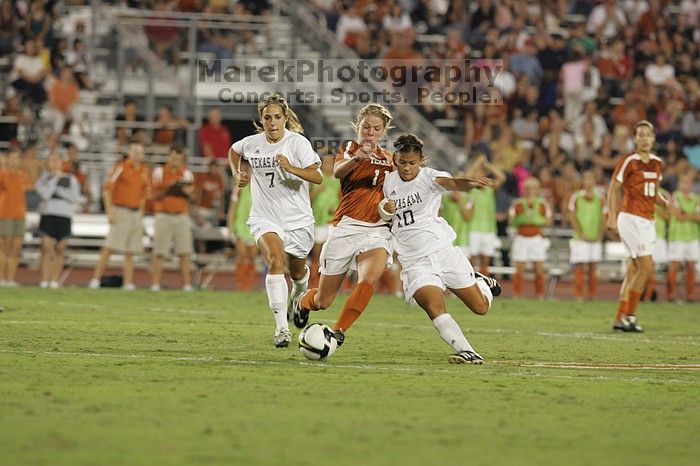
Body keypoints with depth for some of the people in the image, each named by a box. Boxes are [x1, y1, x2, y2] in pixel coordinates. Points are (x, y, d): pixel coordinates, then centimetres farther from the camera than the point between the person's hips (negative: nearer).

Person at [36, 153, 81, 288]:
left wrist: (58, 190, -5)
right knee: (46, 247, -11)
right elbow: (44, 194, -7)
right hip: (47, 215, -1)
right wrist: (54, 178, -4)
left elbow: (75, 197, -3)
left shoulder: (70, 179, 8)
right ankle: (44, 281, -10)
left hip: (64, 216, 1)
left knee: (60, 249, 1)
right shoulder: (44, 177, 9)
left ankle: (55, 280, 7)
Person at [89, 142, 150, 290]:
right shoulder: (121, 167, -6)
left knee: (130, 252, 4)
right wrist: (110, 211, -15)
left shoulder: (144, 170, 13)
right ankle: (95, 279, -10)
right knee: (109, 248, -11)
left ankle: (128, 283, 4)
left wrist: (141, 212, 16)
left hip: (136, 213, 6)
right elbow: (107, 189, -9)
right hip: (121, 211, -6)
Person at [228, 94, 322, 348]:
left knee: (297, 272, 16)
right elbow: (234, 151, 25)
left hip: (298, 219, 0)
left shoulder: (297, 142, -11)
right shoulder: (252, 143, 0)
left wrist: (290, 168, -37)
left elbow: (317, 176, -22)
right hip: (265, 217, 0)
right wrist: (237, 173, 7)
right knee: (275, 261, -26)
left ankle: (301, 293, 57)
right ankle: (282, 327, -32)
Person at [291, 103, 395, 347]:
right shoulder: (349, 149, 5)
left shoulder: (389, 159, 13)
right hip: (344, 228, -1)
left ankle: (338, 333, -27)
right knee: (323, 301, 6)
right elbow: (337, 171, -19)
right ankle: (302, 302, 42)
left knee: (369, 279, -32)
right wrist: (356, 158, -41)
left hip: (376, 231, 1)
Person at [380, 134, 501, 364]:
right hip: (415, 263, 2)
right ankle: (467, 352, -27)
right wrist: (385, 210, 0)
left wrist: (470, 183, -56)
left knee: (480, 307, 5)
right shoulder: (390, 181, 7)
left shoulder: (428, 176, -8)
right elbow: (386, 211, 26)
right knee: (434, 308, -25)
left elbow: (450, 182, -32)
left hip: (443, 251, -2)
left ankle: (481, 282, 39)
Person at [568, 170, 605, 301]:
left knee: (593, 268, 5)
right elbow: (572, 217, -1)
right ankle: (579, 295, -5)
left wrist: (599, 235, -1)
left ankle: (592, 295, 9)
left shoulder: (600, 199, 10)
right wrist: (581, 234, -10)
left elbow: (603, 219, 11)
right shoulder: (576, 197, 2)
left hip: (595, 239, 3)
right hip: (580, 239, -3)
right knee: (580, 267, -7)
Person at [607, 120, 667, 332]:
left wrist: (666, 203, 1)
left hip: (647, 220, 7)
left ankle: (620, 318, 11)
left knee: (634, 271, 7)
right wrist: (612, 218, -13)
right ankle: (629, 315, -7)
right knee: (646, 266, -14)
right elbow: (613, 189, -6)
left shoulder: (657, 163, 13)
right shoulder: (628, 161, -8)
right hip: (631, 218, -7)